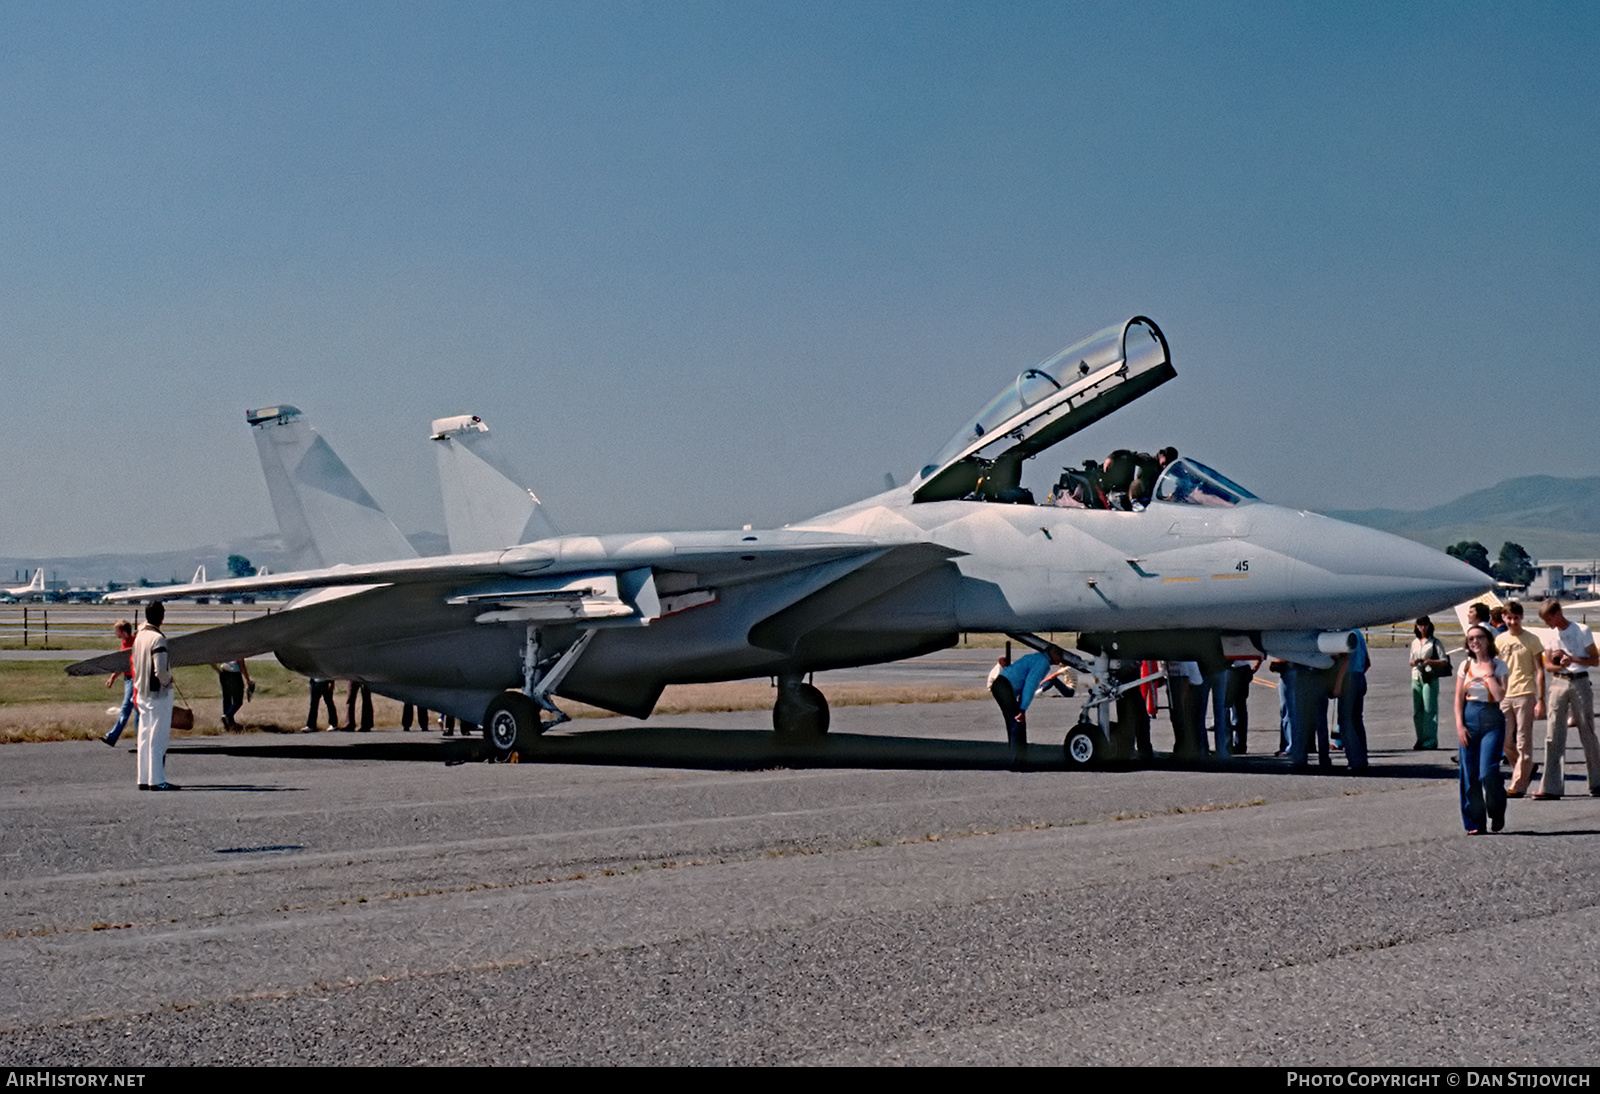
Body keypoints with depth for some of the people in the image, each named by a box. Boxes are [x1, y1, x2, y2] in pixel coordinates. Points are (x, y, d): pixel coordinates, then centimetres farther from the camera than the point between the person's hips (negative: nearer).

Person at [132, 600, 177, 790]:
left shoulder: (139, 636, 8)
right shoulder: (158, 639, -17)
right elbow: (160, 670, -23)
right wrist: (168, 681, -5)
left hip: (142, 693, 8)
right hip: (159, 693, -8)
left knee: (145, 737, 10)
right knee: (158, 738, -4)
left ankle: (144, 779, 13)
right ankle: (157, 780, -4)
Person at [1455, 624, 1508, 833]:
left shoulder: (1498, 666, 0)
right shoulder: (1466, 666, 8)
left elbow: (1500, 696, -14)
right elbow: (1459, 698, 7)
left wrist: (1489, 673, -10)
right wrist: (1459, 725, -2)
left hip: (1492, 720, -3)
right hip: (1469, 717, 3)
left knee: (1488, 772, -14)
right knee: (1469, 774, 0)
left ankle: (1497, 811, 13)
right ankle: (1474, 822, 10)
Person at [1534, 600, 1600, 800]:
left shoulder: (1582, 631, -1)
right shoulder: (1551, 635, 11)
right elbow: (1547, 665, 12)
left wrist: (1571, 658, -14)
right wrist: (1560, 665, -10)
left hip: (1580, 682, -3)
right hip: (1558, 683, 3)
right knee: (1553, 734, -5)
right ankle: (1550, 787, -7)